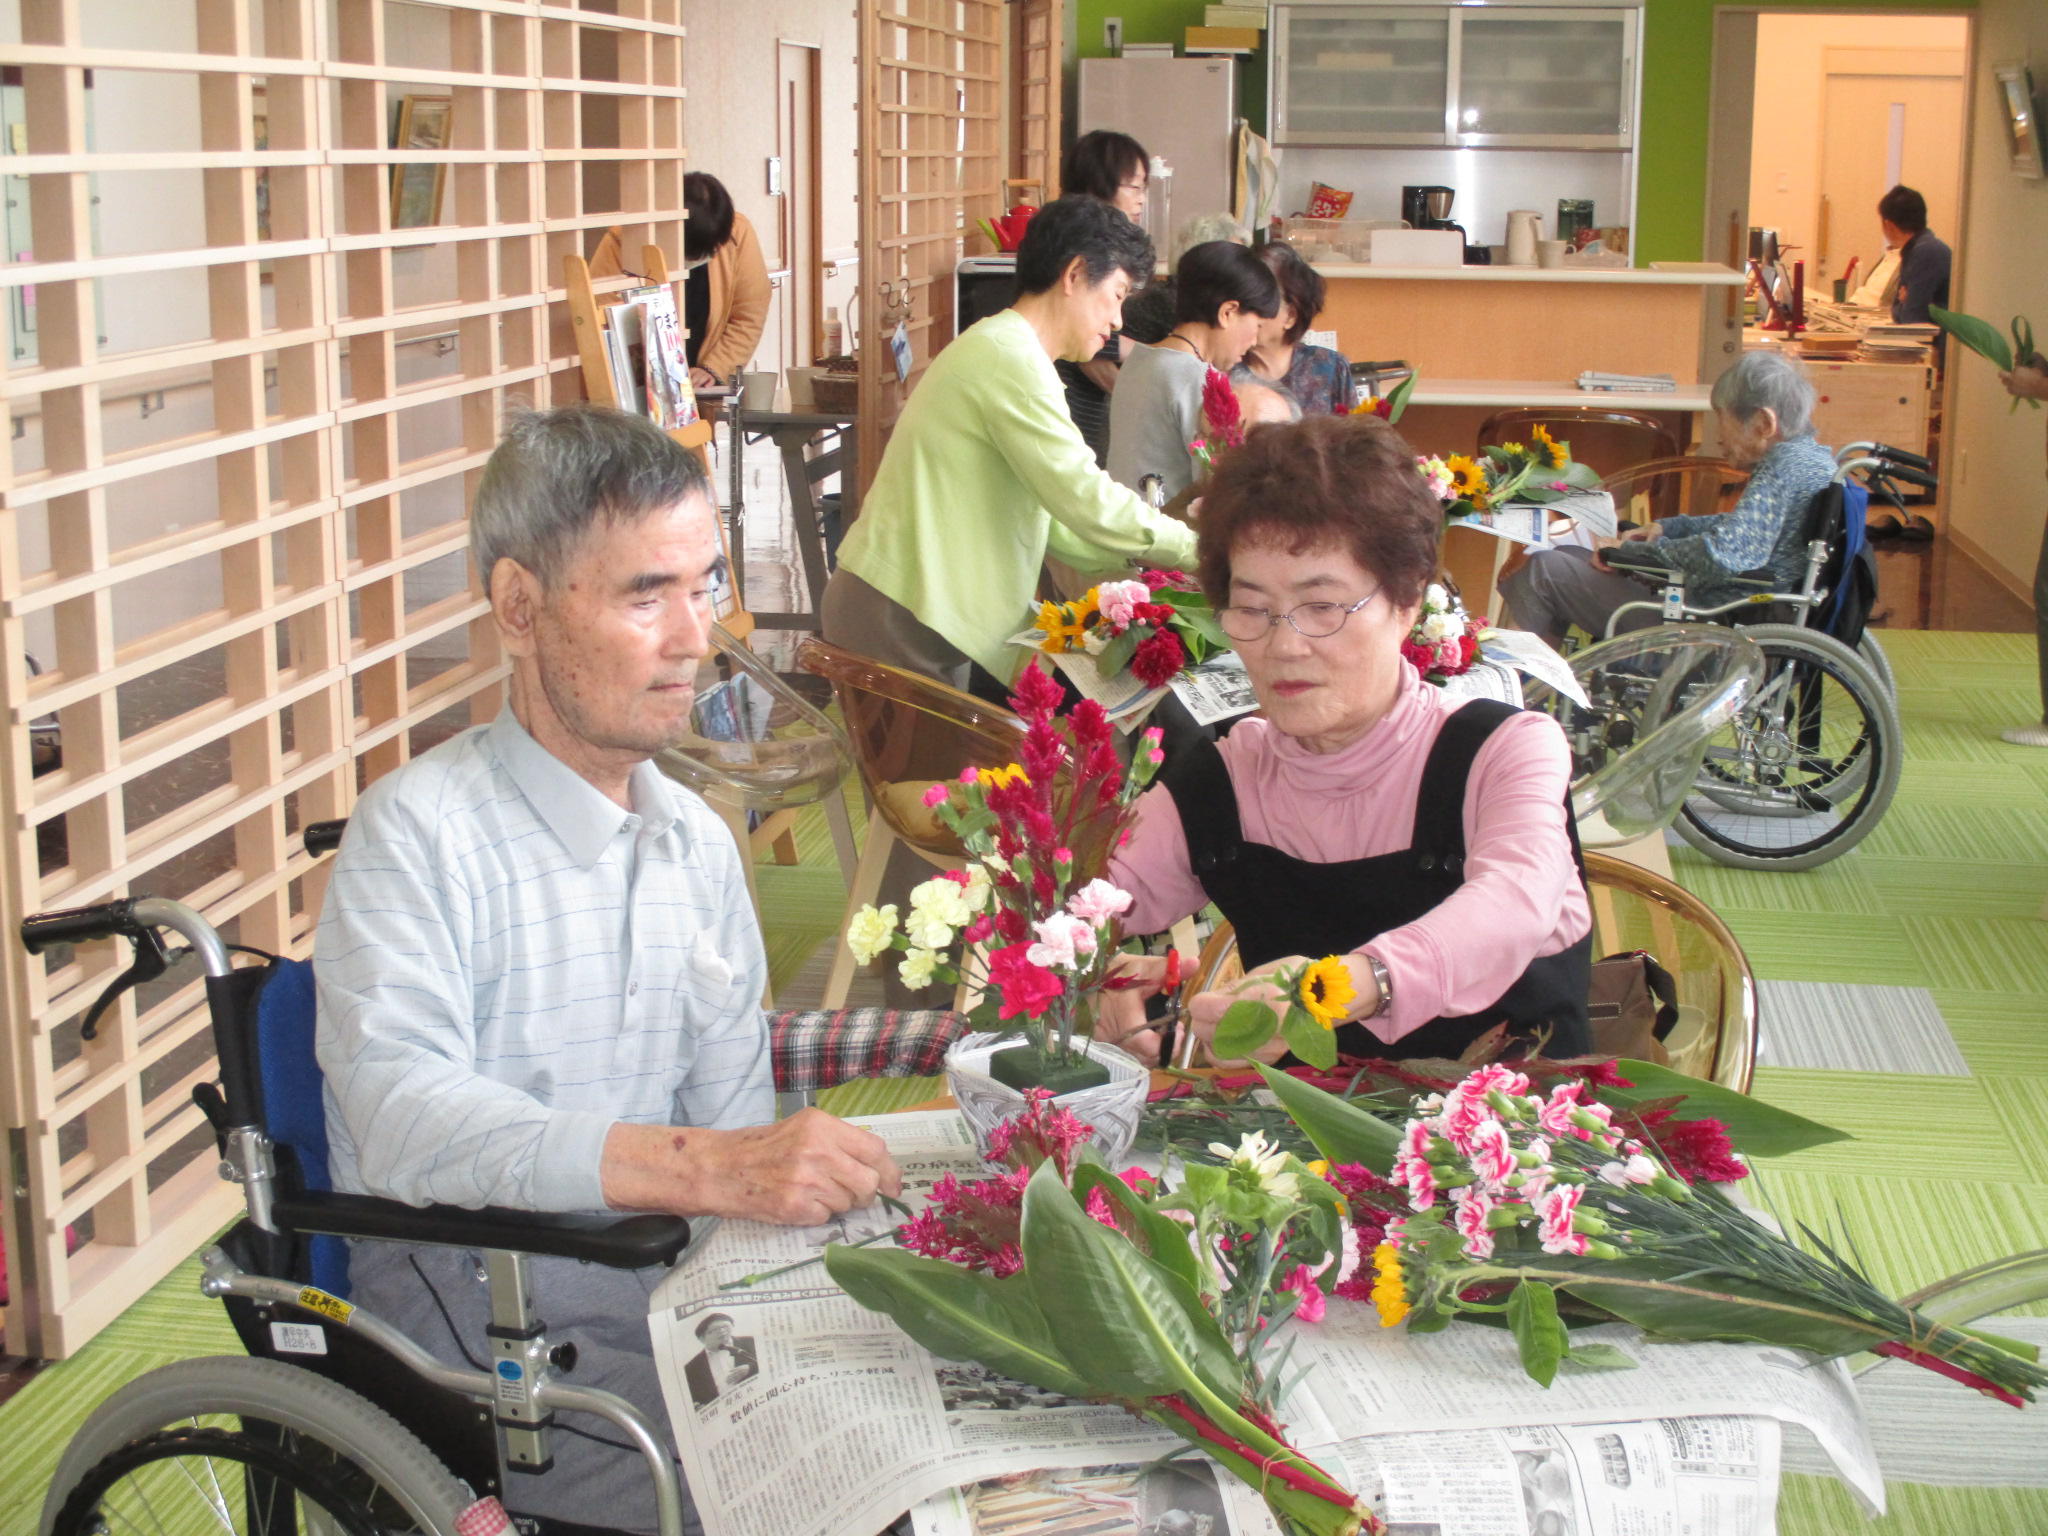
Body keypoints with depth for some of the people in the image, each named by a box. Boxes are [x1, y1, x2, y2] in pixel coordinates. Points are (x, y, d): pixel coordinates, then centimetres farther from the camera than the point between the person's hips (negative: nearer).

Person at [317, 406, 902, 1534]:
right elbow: (403, 1120, -26)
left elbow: (732, 1112, 9)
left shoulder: (698, 842, 12)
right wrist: (709, 1169, -35)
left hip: (667, 1294, 7)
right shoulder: (419, 833, -11)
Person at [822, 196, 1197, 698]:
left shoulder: (996, 348, 18)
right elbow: (1087, 501, -20)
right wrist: (1199, 549, -10)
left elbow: (1049, 519, 16)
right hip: (906, 624, -10)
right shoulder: (1011, 359, -15)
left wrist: (1141, 554, 7)